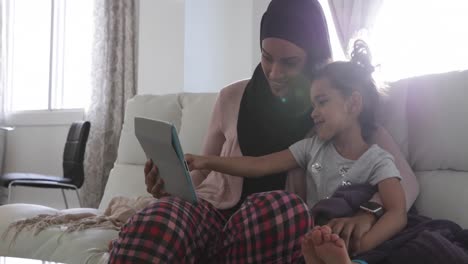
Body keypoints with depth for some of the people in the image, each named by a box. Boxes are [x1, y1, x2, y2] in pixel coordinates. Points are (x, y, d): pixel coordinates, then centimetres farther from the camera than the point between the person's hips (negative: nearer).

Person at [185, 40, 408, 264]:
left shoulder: (378, 161, -4)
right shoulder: (313, 147, 12)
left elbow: (397, 214, -20)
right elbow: (260, 165, 7)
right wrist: (207, 162, -4)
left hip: (337, 245, -7)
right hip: (306, 237, 7)